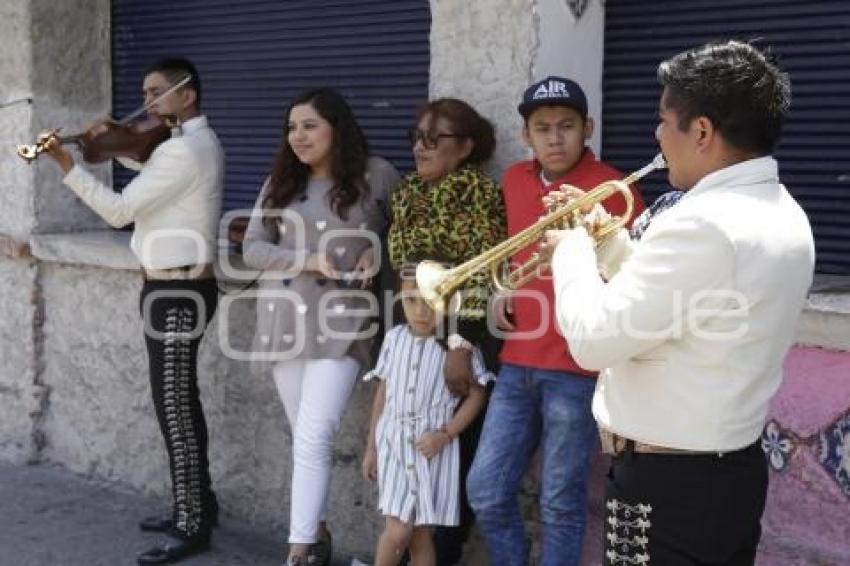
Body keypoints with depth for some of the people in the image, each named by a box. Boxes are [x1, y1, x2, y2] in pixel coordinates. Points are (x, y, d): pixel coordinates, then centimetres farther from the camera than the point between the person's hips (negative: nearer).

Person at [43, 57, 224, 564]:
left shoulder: (183, 149, -19)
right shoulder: (199, 142, 14)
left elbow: (120, 210, -20)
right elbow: (154, 172, 25)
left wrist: (67, 165, -15)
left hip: (176, 291, -10)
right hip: (183, 286, 10)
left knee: (173, 407, -5)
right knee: (181, 401, 17)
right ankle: (198, 504, 27)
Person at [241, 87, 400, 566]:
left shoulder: (377, 175, -2)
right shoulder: (282, 181, 7)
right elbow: (252, 246, 3)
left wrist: (377, 250, -8)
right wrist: (307, 260, -12)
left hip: (340, 321, -4)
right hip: (285, 317, 4)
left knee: (314, 439, -13)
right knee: (304, 436, 14)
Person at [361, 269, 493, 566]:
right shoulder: (394, 338, 3)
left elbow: (476, 395, -3)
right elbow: (383, 394, 10)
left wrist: (445, 435, -13)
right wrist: (371, 447, 13)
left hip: (433, 447, -2)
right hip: (394, 441, 2)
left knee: (421, 532, 5)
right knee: (398, 531, -7)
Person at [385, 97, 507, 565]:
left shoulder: (479, 192, -8)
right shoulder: (408, 192, 13)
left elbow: (481, 275, -15)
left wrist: (460, 345, -21)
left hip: (460, 343, -6)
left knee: (456, 453, 2)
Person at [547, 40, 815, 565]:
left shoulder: (703, 224, -26)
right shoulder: (780, 213, 6)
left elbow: (593, 340, -23)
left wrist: (572, 248, -8)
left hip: (667, 484, -9)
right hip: (732, 470, 9)